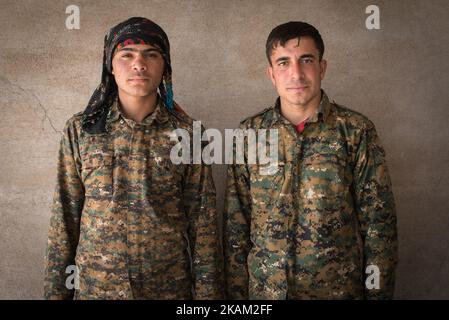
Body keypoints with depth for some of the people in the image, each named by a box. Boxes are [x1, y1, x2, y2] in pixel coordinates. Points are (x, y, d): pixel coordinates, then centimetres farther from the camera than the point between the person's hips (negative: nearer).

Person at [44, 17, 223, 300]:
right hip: (93, 286, 1)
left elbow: (202, 221, -4)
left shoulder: (187, 134, -6)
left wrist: (206, 291, -5)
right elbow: (65, 216, 0)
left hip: (170, 287, 0)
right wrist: (56, 289, 1)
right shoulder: (79, 129, -4)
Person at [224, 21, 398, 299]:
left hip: (339, 287, -1)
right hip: (263, 289, 2)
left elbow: (378, 223, -5)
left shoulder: (357, 131, -7)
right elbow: (236, 224, 1)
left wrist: (378, 292, -6)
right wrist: (236, 290, 0)